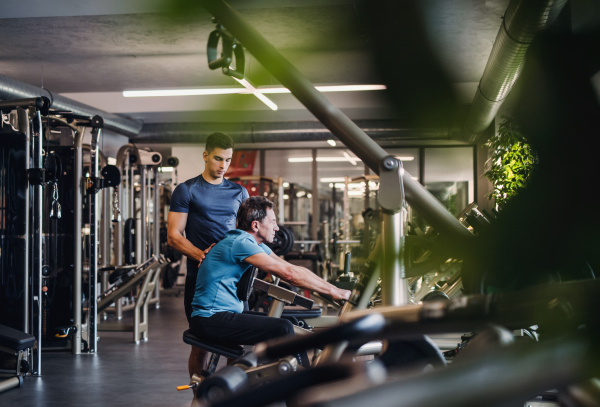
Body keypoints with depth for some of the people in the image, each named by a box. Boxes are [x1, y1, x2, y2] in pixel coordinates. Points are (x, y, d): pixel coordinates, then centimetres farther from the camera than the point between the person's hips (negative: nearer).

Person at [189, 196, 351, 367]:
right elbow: (289, 274, -23)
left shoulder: (255, 244, 13)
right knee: (283, 329, -21)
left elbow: (294, 269, 11)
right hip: (210, 319, -10)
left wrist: (333, 289, 2)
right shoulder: (240, 243, -19)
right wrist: (332, 291, -19)